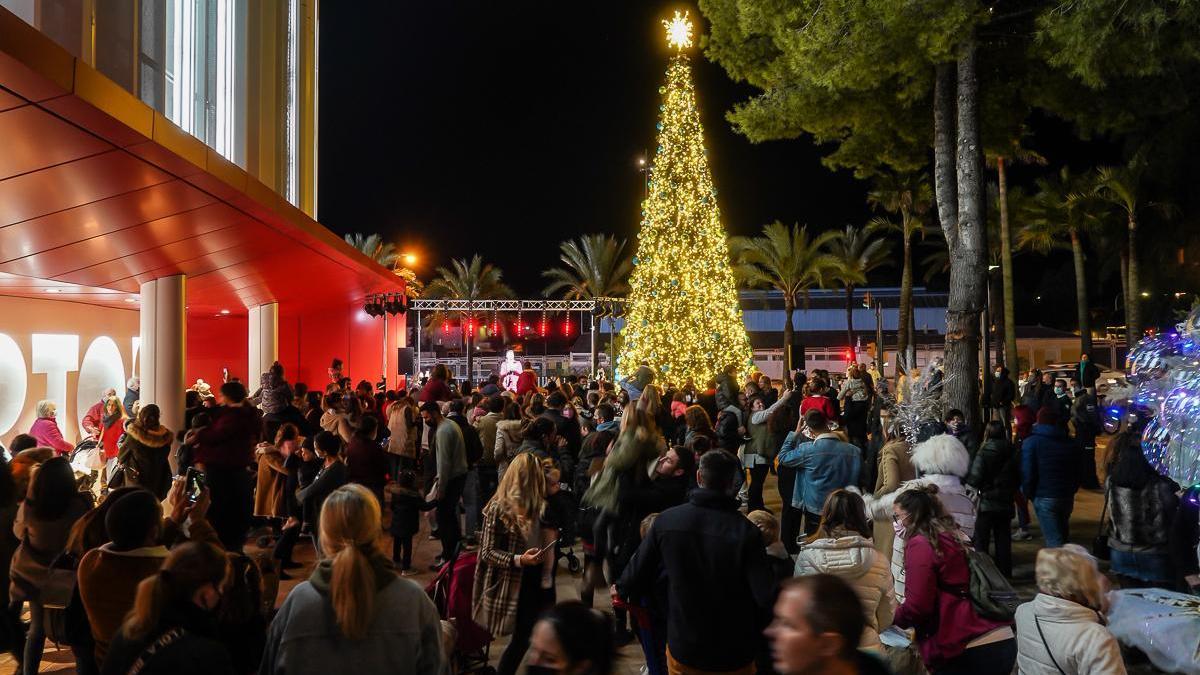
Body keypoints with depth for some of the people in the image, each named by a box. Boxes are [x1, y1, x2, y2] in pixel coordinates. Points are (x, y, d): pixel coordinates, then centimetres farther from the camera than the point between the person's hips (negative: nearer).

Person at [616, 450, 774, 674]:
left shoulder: (666, 520, -13)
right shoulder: (745, 531, -21)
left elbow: (638, 571, -3)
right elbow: (765, 597, -22)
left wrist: (621, 589, 19)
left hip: (682, 648, 2)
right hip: (734, 656, -2)